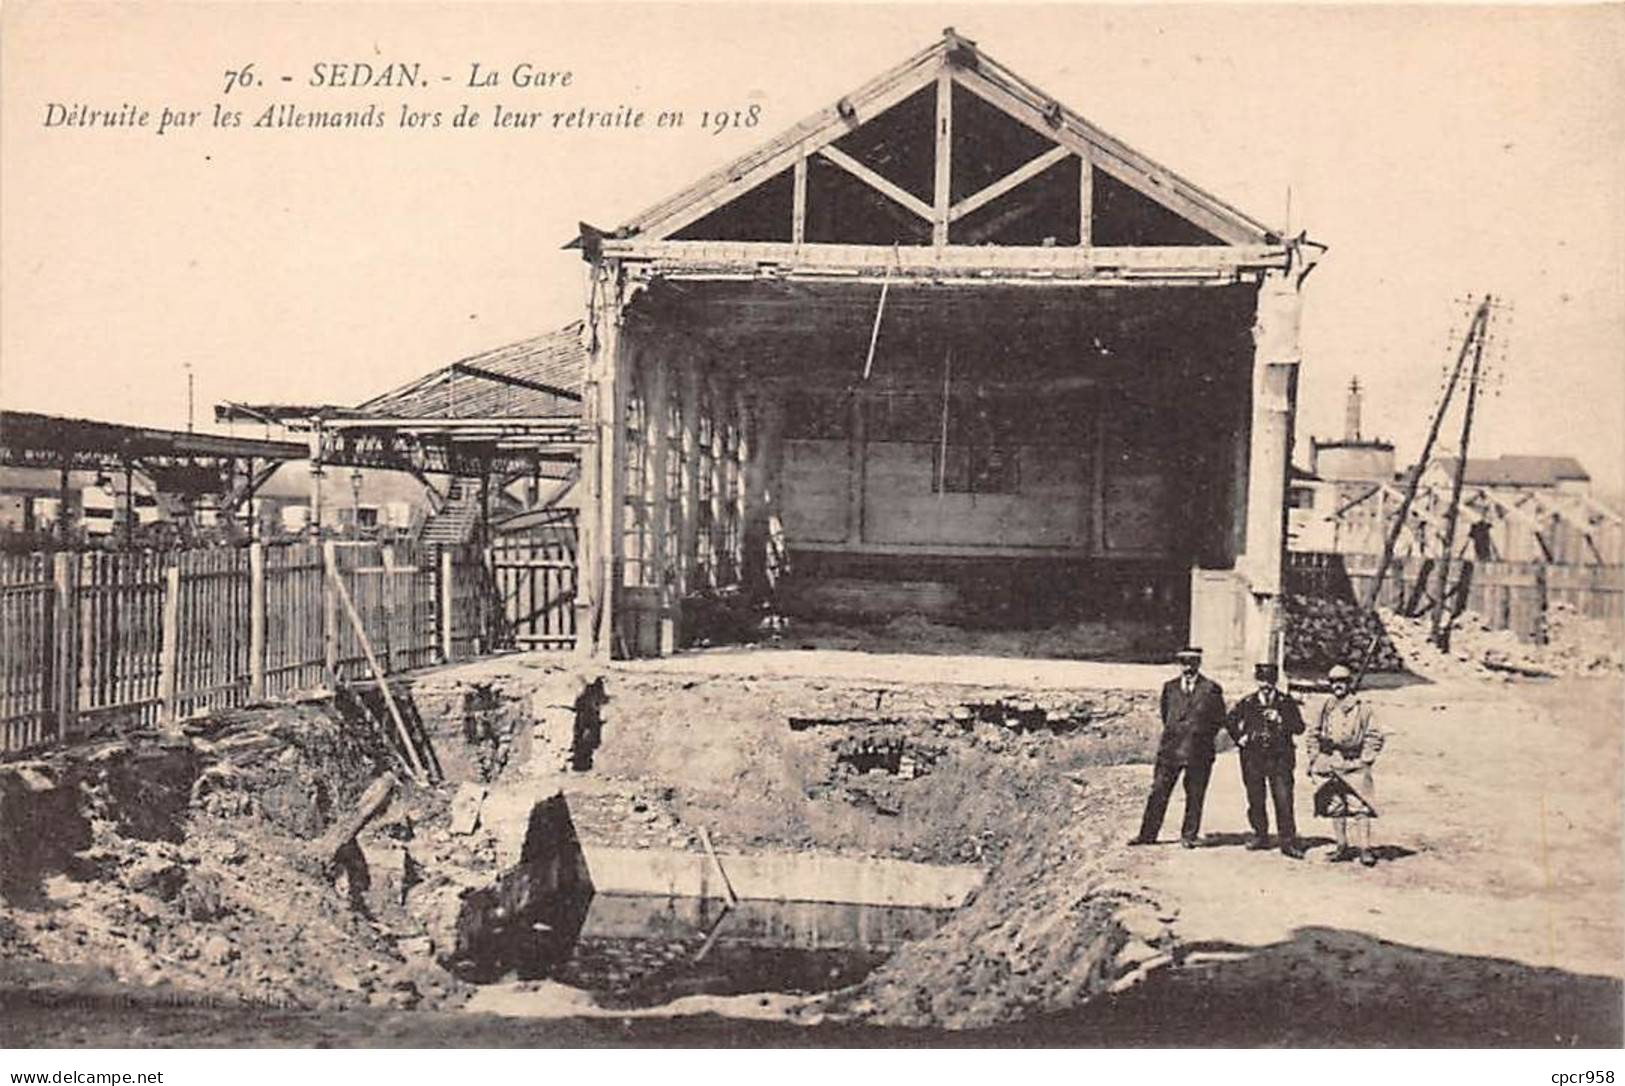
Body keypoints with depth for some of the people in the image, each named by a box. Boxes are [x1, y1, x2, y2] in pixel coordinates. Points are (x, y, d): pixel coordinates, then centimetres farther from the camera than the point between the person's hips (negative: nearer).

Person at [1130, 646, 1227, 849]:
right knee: (1158, 793, 2)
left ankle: (1188, 836, 15)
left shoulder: (1211, 689, -1)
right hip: (1170, 749, 3)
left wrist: (1201, 737, 0)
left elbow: (1219, 720, 3)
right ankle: (1148, 834, 8)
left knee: (1194, 797, 4)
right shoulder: (1170, 687, 10)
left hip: (1198, 751, -2)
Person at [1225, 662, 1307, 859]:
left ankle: (1288, 841, -3)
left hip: (1279, 758, -2)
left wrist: (1280, 720, -14)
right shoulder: (1247, 703, 7)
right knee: (1255, 801, 7)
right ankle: (1261, 836, 22)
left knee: (1284, 800, -8)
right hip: (1253, 757, 2)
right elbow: (1230, 721, 20)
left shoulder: (1287, 702, 4)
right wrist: (1239, 738, 8)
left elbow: (1299, 727, -1)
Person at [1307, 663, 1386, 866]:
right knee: (1334, 808, 8)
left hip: (1354, 764, -4)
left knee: (1360, 806, -9)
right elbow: (1313, 735, 18)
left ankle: (1365, 849, -5)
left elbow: (1375, 736, 0)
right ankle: (1342, 848, 17)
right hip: (1330, 764, 5)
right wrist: (1314, 758, 11)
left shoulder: (1362, 707, -1)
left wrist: (1365, 759, -7)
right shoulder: (1325, 707, 11)